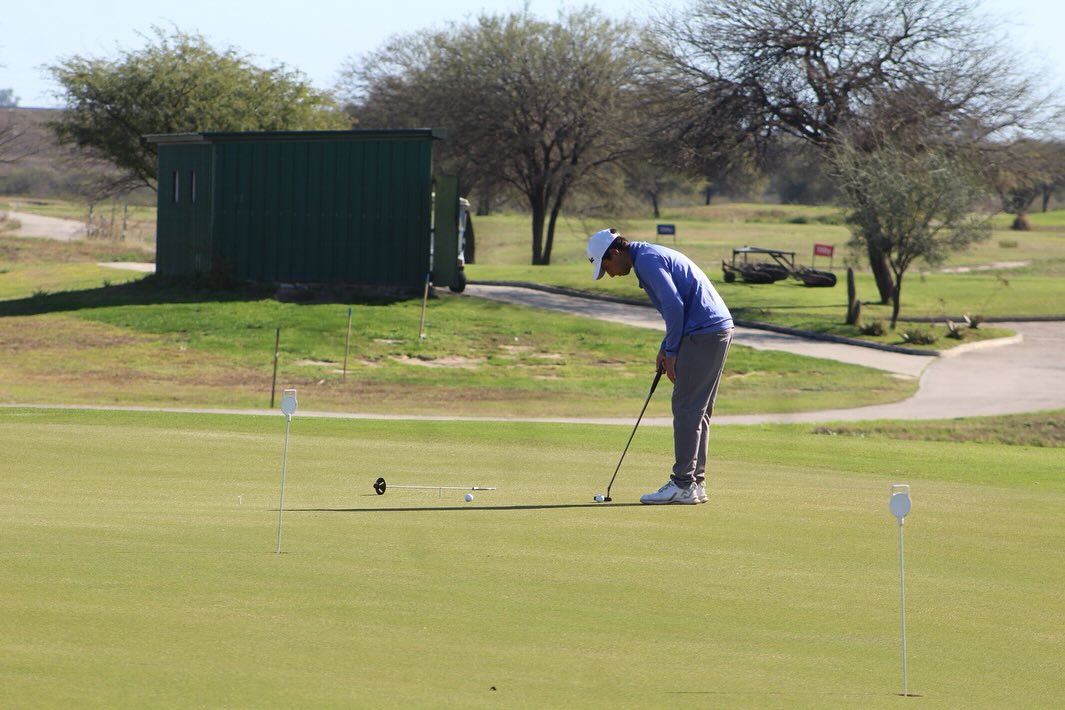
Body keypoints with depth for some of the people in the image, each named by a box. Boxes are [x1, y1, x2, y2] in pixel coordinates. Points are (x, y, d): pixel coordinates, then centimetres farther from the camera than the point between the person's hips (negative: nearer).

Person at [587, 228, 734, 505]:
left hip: (704, 333, -10)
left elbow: (674, 306, -20)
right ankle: (696, 483, 14)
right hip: (719, 328, 10)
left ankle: (683, 485, -6)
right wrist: (665, 348, 18)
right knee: (697, 411, 12)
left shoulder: (647, 261, -11)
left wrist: (671, 352, -11)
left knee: (686, 408, -7)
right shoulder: (651, 256, 21)